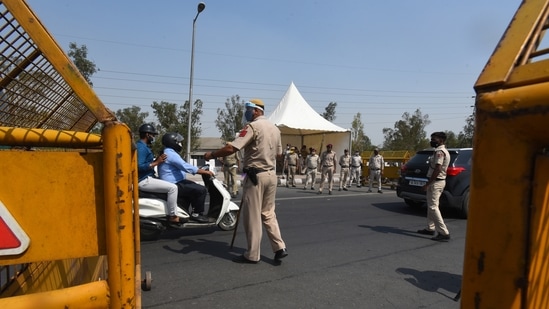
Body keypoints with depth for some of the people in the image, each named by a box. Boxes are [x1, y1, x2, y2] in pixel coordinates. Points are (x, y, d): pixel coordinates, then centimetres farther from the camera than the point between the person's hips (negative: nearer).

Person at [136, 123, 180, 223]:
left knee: (171, 186, 21)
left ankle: (172, 212, 21)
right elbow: (139, 166, -27)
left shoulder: (143, 146, 17)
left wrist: (156, 160, 5)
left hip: (147, 178, 11)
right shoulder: (141, 147, -17)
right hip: (144, 180, -11)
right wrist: (156, 162, -21)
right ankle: (172, 215, -11)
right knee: (172, 187, -19)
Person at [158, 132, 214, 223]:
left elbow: (183, 167, 20)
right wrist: (205, 172, -21)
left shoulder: (168, 153, 17)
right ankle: (196, 214, -4)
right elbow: (186, 167, -26)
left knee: (196, 187, 23)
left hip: (176, 183, 11)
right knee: (201, 190, -16)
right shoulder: (171, 154, -17)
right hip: (174, 186, -11)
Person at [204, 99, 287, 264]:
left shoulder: (253, 126, -12)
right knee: (268, 213, 17)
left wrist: (211, 154, -6)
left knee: (252, 216, 2)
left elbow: (231, 148, -19)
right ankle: (279, 248, 14)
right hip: (271, 174, 8)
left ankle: (252, 255, 12)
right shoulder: (275, 128, 12)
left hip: (256, 175, -8)